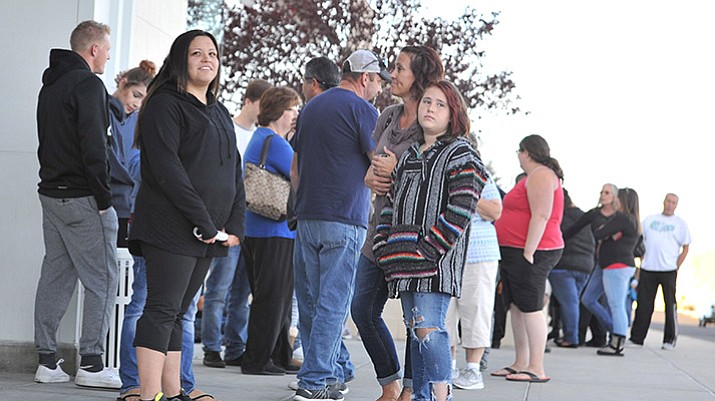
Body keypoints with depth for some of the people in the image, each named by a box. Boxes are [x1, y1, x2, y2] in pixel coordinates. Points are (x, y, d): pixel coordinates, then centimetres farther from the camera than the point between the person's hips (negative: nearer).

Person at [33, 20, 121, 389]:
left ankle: (47, 361, 11)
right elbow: (93, 147, -19)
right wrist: (104, 197, -13)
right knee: (102, 279, -3)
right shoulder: (88, 85, -12)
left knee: (56, 275, 11)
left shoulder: (51, 84, 18)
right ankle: (90, 363, -4)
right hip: (82, 198, -9)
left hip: (51, 192, 9)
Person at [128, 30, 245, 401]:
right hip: (172, 228, -8)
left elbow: (235, 172, 18)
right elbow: (167, 168, -16)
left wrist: (236, 224, 3)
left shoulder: (220, 114, 21)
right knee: (162, 310, -11)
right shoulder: (165, 105, -4)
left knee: (177, 313, 9)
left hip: (210, 233, 8)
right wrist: (203, 221, -19)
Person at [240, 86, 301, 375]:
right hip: (275, 232, -10)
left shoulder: (259, 137, 18)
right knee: (272, 298, -5)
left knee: (277, 297, 14)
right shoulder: (275, 142, -14)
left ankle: (279, 357, 19)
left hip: (255, 229, 10)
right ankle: (257, 360, -1)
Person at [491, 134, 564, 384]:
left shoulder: (540, 176, -12)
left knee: (530, 308, -10)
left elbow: (541, 216, -21)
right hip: (514, 252, 11)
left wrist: (528, 252, -23)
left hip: (529, 253, -11)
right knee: (517, 307, 11)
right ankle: (520, 364, 16)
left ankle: (536, 369, -10)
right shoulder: (536, 177, 22)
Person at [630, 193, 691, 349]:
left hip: (668, 270, -2)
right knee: (643, 305, 3)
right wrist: (642, 261, 7)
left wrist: (676, 267, -4)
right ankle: (636, 338, 8)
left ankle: (670, 339, 6)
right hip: (648, 270, 2)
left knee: (670, 305, -1)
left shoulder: (680, 223, 7)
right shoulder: (650, 220, 14)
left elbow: (685, 248, 6)